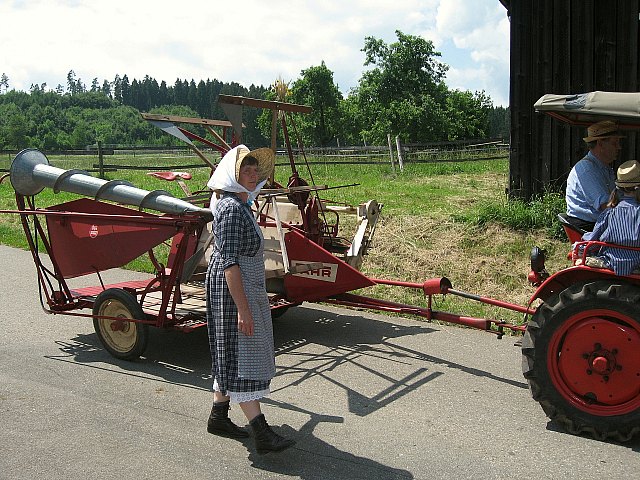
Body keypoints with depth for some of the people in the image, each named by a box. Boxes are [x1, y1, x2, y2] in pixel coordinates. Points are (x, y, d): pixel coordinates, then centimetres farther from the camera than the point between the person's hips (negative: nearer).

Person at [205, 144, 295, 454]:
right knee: (242, 358, -7)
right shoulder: (231, 209, -19)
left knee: (229, 356, 16)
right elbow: (230, 263, -24)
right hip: (232, 291, -10)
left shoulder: (240, 205, 13)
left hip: (244, 289, 10)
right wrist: (243, 309, -26)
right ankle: (262, 434, -4)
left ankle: (218, 417, 28)